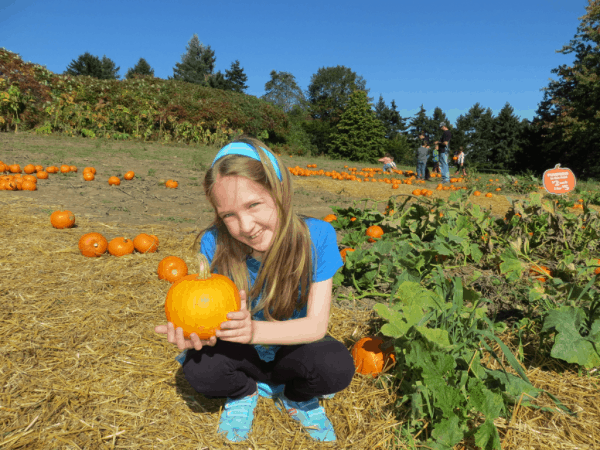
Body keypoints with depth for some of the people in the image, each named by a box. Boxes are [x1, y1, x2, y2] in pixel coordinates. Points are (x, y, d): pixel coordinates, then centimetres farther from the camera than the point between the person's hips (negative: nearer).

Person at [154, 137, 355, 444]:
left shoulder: (316, 237, -26)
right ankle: (245, 392, 8)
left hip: (293, 347, 0)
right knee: (199, 367, -30)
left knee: (338, 366, -31)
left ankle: (297, 397, 7)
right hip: (245, 354, 1)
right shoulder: (214, 243, -22)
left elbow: (316, 324, -25)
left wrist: (254, 330, -43)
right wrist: (194, 328, -42)